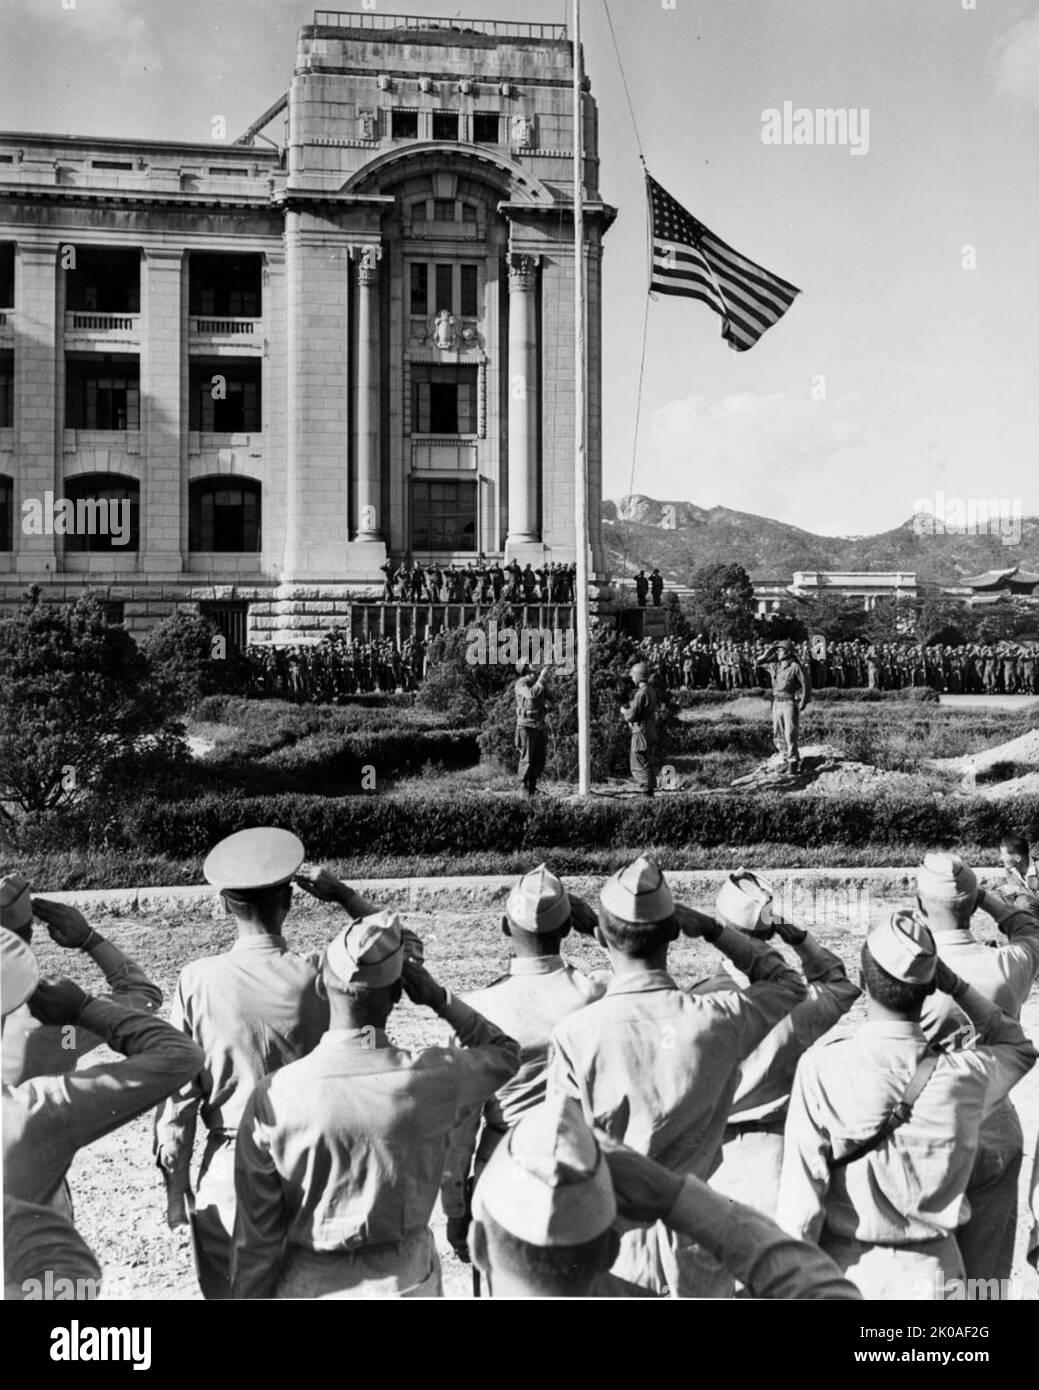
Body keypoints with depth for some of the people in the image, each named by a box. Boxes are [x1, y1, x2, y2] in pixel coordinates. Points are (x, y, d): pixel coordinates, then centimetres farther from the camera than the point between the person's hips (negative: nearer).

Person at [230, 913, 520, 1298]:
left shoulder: (274, 1096, -19)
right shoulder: (432, 1078, -18)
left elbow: (257, 1233, -10)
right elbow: (504, 1053, 4)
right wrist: (440, 999, -6)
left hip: (309, 1287, 0)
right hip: (403, 1280, 0)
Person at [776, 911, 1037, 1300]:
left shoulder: (822, 1068, -16)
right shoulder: (967, 1073, -8)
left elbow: (800, 1198, -13)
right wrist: (956, 987, 8)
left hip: (849, 1268, -2)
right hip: (930, 1271, 2)